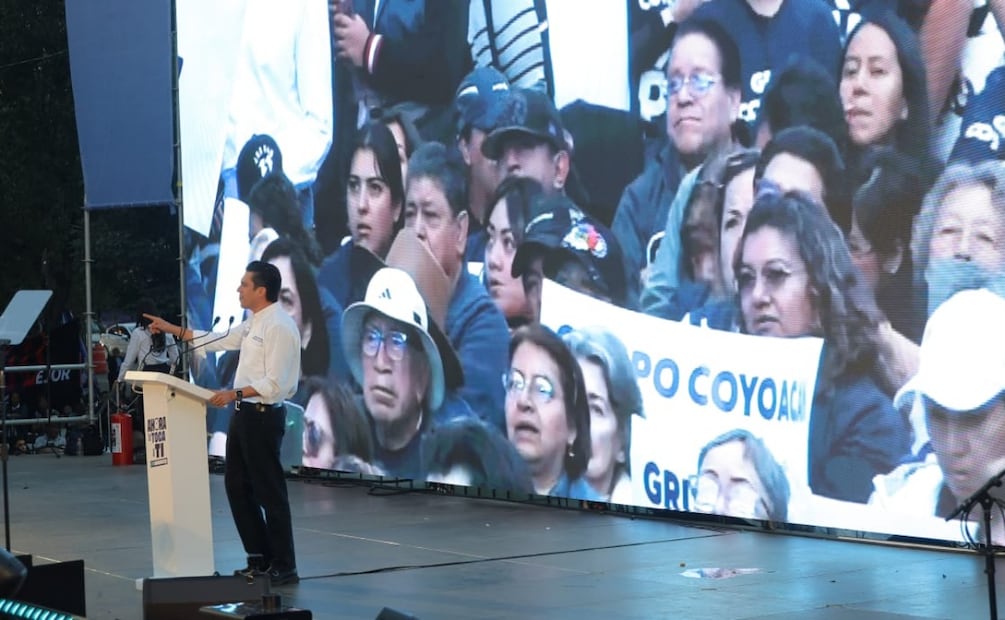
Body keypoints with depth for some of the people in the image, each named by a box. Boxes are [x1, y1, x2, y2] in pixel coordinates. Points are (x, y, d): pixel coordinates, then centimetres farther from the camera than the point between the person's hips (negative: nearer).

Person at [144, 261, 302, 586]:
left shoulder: (279, 326, -17)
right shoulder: (254, 323, 13)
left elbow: (274, 383, -22)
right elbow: (219, 340, 23)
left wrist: (234, 394, -22)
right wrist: (172, 329, 23)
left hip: (263, 415, -10)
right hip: (244, 413, 10)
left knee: (269, 491, -4)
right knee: (237, 485, 14)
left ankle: (284, 567, 3)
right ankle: (260, 559, 21)